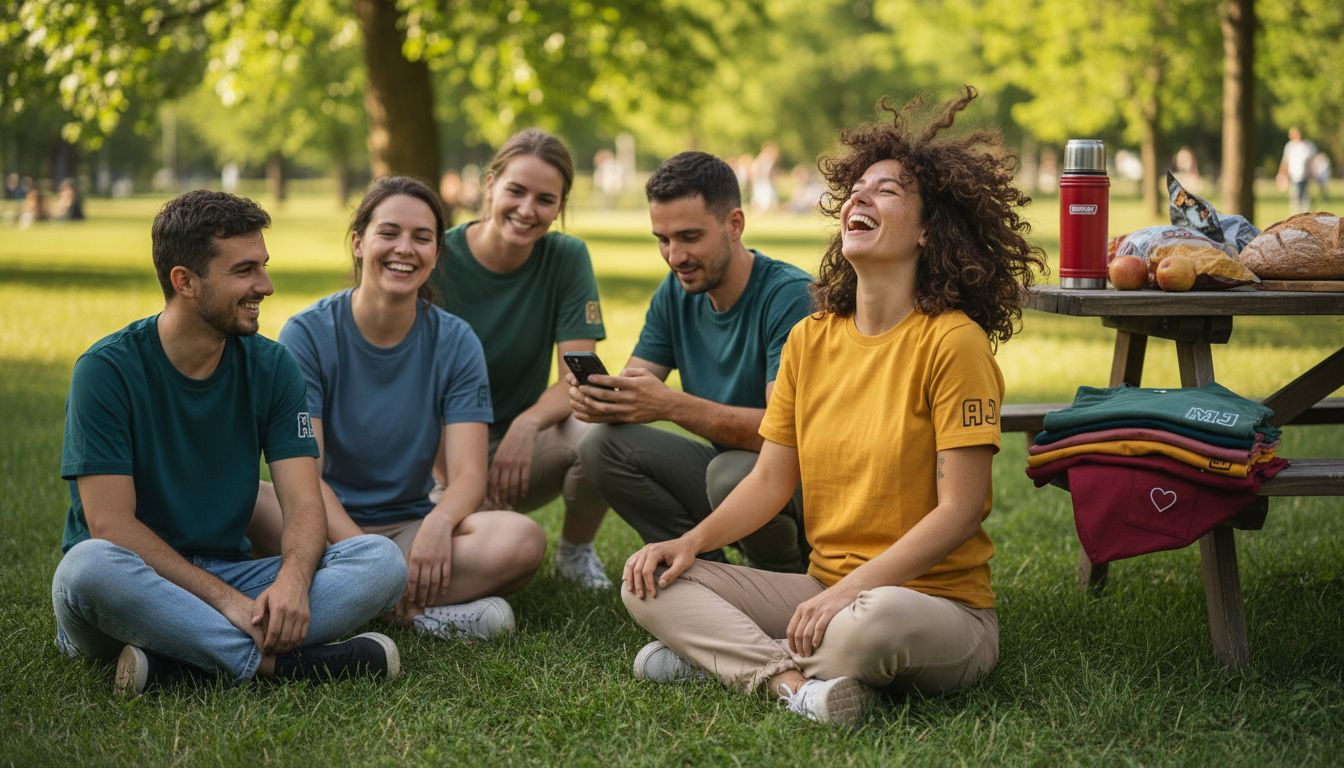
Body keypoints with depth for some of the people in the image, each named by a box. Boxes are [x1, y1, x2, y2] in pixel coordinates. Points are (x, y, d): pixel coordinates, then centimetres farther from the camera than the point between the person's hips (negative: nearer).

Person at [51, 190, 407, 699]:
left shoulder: (271, 366, 4)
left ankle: (174, 661, -31)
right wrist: (226, 600, -25)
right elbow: (111, 525, -16)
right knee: (89, 567, -39)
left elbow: (304, 504, -3)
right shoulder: (107, 370, -9)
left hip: (229, 575, 4)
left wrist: (292, 580, -27)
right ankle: (283, 661, -32)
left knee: (383, 560, -18)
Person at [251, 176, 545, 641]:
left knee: (522, 541, -28)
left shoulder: (455, 342, 2)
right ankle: (426, 607, -31)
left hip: (410, 528, 2)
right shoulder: (308, 335, -5)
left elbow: (468, 472, -8)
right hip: (325, 523, -2)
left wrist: (438, 523, -33)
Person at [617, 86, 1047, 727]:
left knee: (874, 620, -41)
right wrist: (691, 541, -8)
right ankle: (794, 679, -22)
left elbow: (959, 510, -15)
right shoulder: (811, 339, 8)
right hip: (827, 592, 6)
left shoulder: (952, 341, -11)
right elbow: (771, 480, 9)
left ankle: (726, 654, -16)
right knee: (650, 582, -8)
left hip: (941, 605, -6)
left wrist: (848, 590, -22)